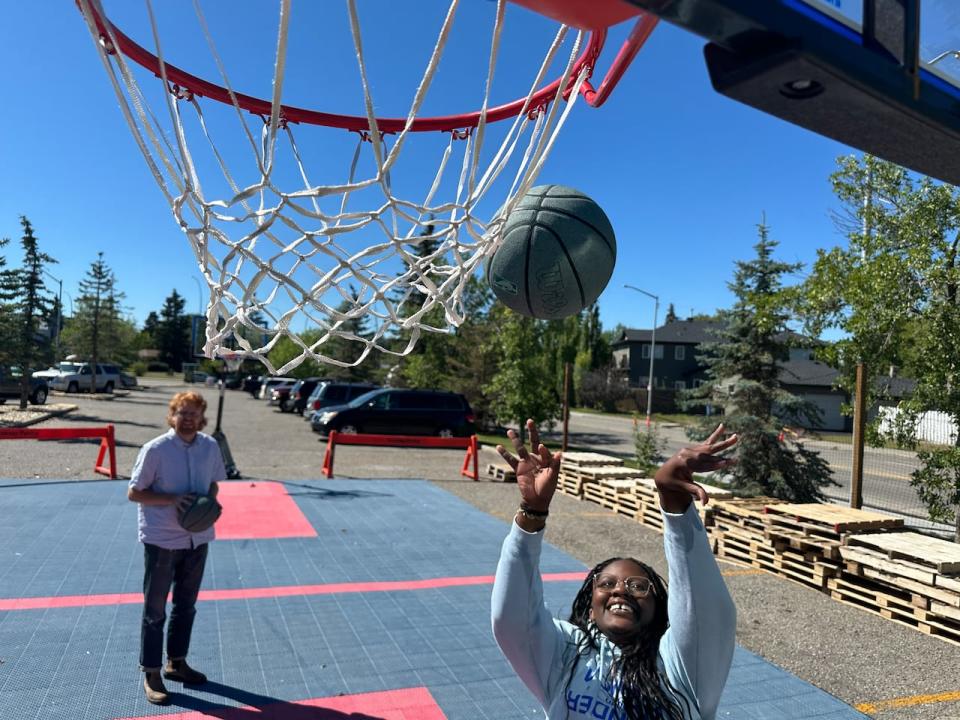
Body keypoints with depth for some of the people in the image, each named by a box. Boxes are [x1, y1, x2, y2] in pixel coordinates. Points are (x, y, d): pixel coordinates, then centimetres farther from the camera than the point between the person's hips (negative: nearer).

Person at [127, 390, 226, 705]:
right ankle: (151, 674, 23)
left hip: (197, 538, 5)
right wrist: (173, 499, -23)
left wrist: (210, 502, -9)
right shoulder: (155, 449, -15)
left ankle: (176, 661, 37)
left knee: (186, 605, 19)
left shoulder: (210, 446, -1)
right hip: (161, 540, -5)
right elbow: (134, 493, -10)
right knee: (155, 609, 7)